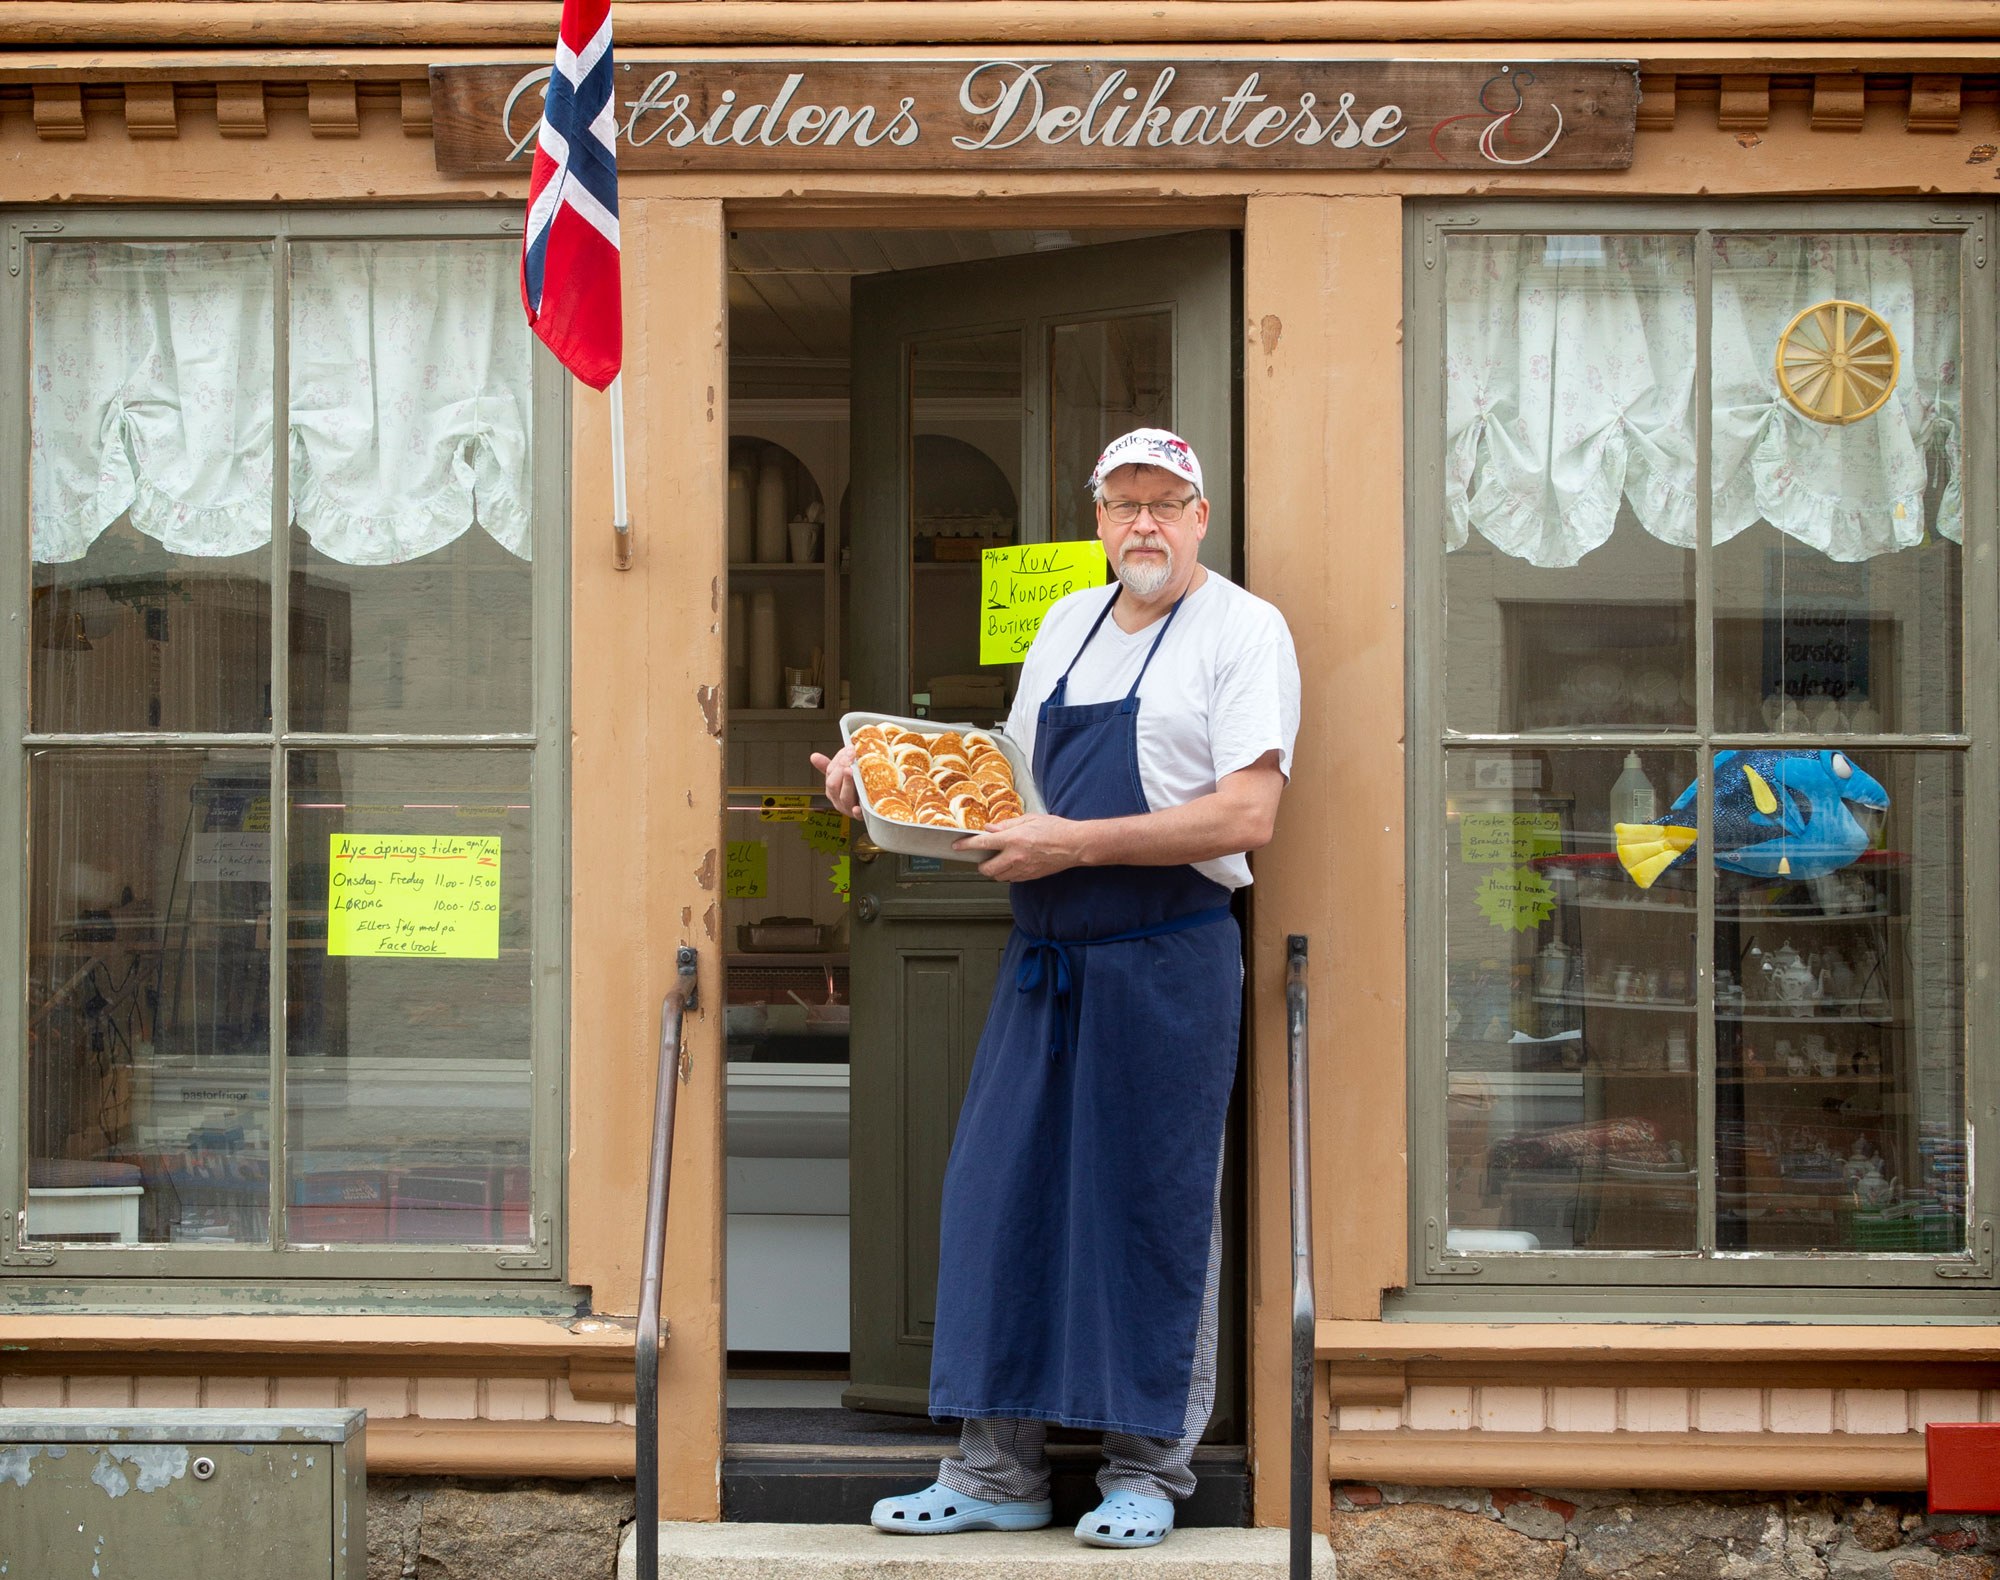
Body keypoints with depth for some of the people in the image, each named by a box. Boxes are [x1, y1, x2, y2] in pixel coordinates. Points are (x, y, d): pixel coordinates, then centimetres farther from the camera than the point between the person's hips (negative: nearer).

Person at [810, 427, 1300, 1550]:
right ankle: (998, 1471, 13)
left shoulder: (1244, 631, -4)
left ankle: (1148, 1470, 13)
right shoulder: (1067, 624, 16)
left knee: (1153, 1210, 0)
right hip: (1043, 954, 6)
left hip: (1166, 961, -6)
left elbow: (1244, 816, -15)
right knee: (1001, 1196, 4)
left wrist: (1074, 844, -18)